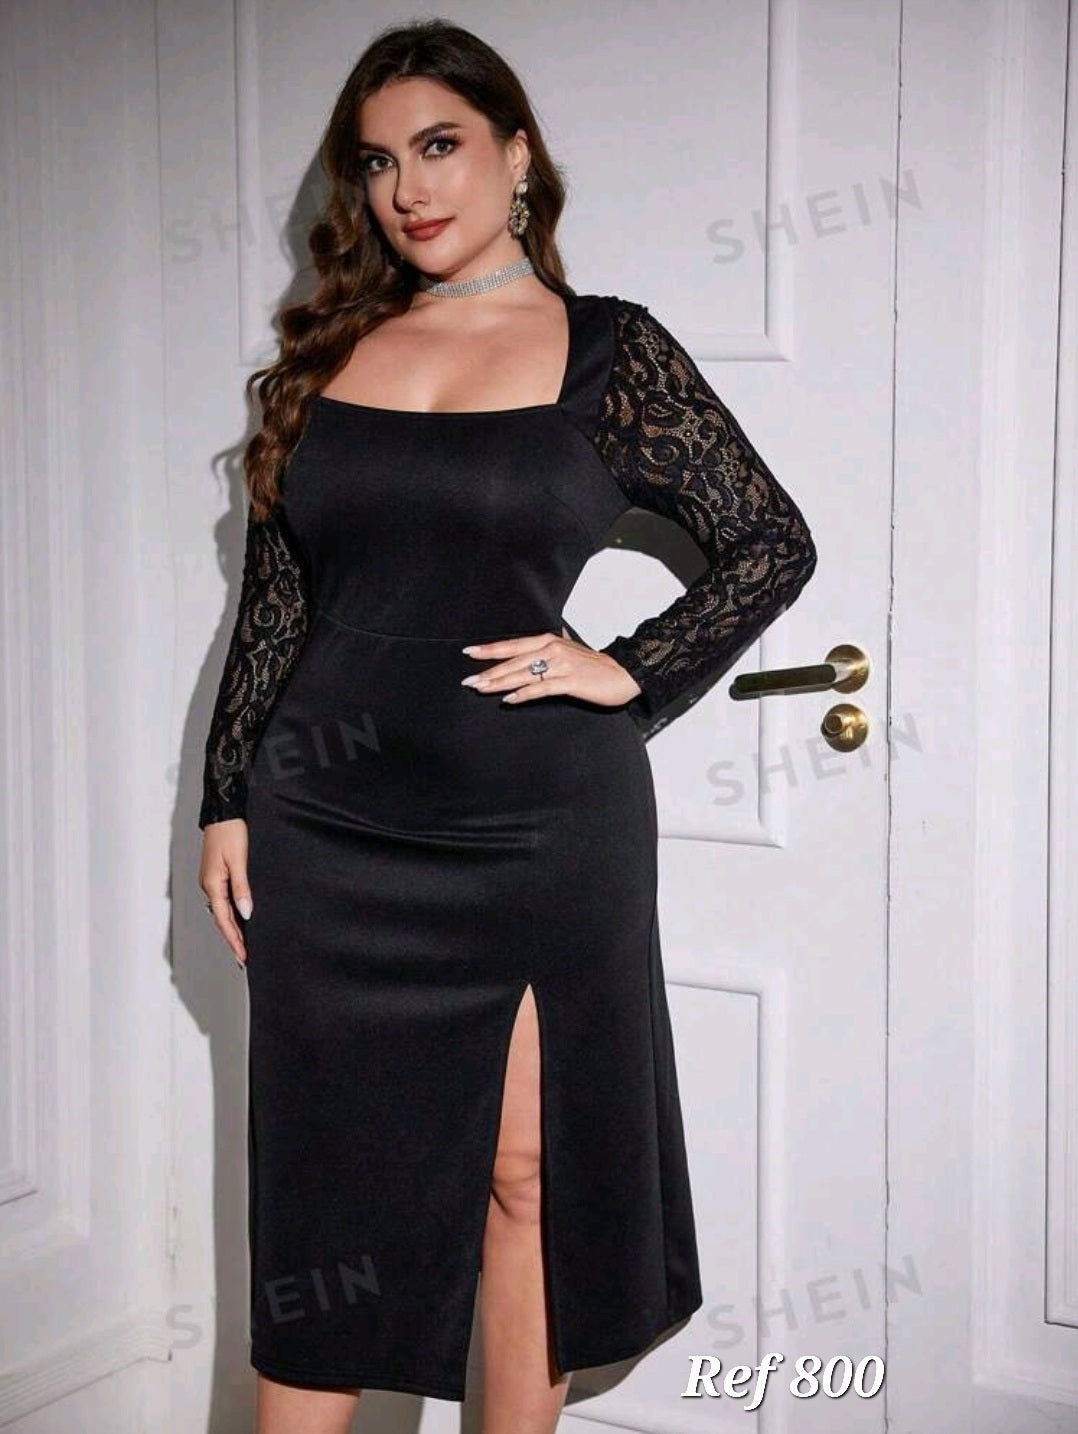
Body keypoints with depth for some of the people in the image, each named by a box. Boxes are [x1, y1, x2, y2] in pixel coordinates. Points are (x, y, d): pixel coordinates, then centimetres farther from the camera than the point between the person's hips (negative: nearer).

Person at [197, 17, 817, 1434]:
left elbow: (775, 543, 3)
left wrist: (631, 673, -6)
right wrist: (229, 799, 8)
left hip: (539, 825, -2)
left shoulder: (609, 349, 1)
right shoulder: (328, 353, 10)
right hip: (331, 827, 3)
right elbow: (271, 600, 12)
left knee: (529, 1171, 6)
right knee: (324, 1184, 7)